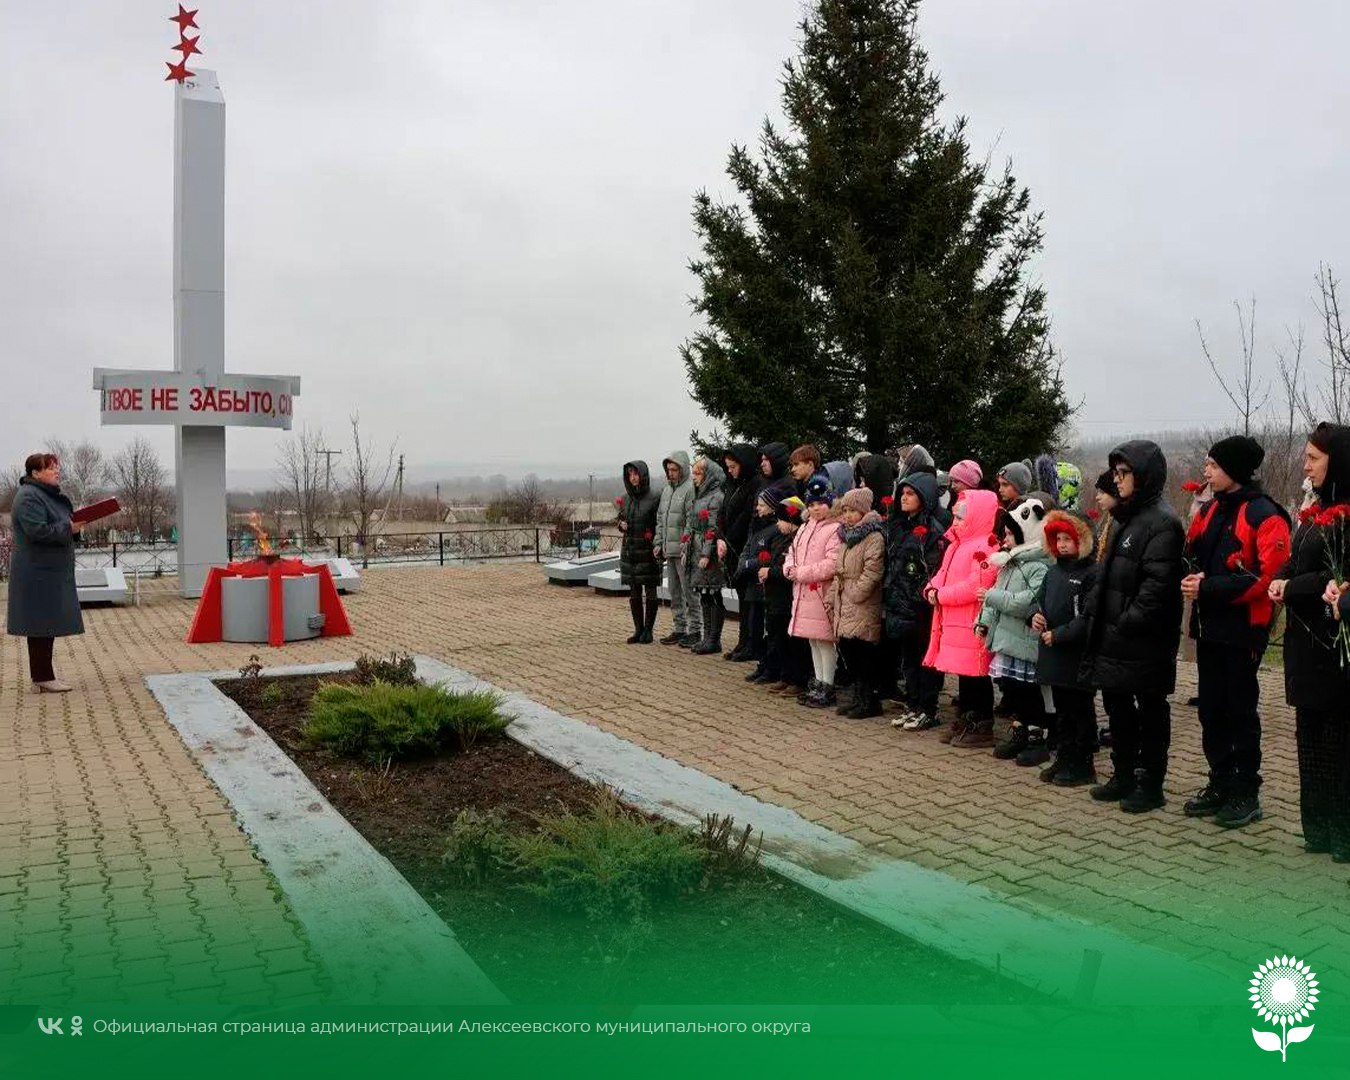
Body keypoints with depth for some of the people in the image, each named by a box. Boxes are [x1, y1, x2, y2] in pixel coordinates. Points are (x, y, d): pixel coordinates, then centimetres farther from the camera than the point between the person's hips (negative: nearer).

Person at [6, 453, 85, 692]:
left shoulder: (49, 495, 19)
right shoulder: (29, 497, -13)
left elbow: (57, 529, 26)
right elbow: (38, 531, -23)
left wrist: (74, 524, 7)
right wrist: (69, 528, -16)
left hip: (52, 572, 10)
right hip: (38, 574, -10)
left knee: (46, 626, 11)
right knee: (41, 626, -6)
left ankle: (42, 678, 16)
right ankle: (43, 678, -1)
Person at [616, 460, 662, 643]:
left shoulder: (655, 498, -7)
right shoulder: (625, 500, 10)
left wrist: (657, 545, -20)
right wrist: (621, 524, -2)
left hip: (648, 552, -5)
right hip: (629, 551, 5)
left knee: (650, 592, 1)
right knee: (634, 592, 7)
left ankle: (648, 630, 9)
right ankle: (638, 629, 14)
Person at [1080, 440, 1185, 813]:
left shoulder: (1162, 522, -15)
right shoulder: (1127, 517, 14)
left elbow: (1158, 584, -23)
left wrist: (1129, 623, -22)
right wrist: (1095, 611, 9)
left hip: (1144, 642, -9)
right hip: (1114, 636, 9)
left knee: (1150, 711, 5)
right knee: (1117, 707, 16)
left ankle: (1151, 785, 16)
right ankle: (1124, 776, 29)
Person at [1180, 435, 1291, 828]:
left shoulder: (1263, 515, -13)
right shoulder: (1212, 510, 12)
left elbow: (1267, 575, -21)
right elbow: (1194, 554, 17)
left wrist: (1209, 588, -21)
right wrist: (1193, 578, -5)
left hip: (1242, 630, -7)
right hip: (1209, 627, 7)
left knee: (1240, 711, 1)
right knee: (1211, 709, 12)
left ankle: (1246, 794, 12)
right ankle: (1220, 784, 24)